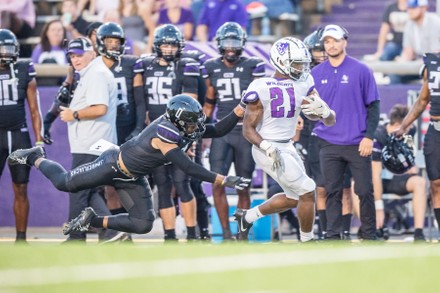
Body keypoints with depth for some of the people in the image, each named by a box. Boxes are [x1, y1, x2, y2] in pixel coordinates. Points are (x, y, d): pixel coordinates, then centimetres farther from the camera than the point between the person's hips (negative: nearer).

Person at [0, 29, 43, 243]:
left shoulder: (24, 72, 4)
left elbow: (34, 110, 7)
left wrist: (39, 140, 3)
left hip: (20, 136, 2)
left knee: (21, 190, 4)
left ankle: (21, 238, 11)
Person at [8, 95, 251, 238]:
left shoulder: (185, 129, -9)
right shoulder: (165, 133, -35)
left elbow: (218, 130, -1)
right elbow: (188, 168, -39)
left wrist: (240, 110, -15)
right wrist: (224, 180, -42)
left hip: (133, 179, 8)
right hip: (115, 165, -8)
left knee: (143, 225, -2)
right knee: (65, 183, 4)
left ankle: (92, 221, 13)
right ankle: (34, 158, 32)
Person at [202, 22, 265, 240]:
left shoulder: (252, 67, -1)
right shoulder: (212, 68, 9)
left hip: (246, 132, -2)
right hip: (222, 131, 2)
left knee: (243, 187, 3)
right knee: (217, 184, -10)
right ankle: (226, 234, -3)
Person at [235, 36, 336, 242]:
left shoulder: (304, 84, 0)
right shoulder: (262, 88, -18)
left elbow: (331, 120, -1)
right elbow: (248, 129, -13)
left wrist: (322, 110, -25)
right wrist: (268, 148, -30)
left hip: (287, 147, 8)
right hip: (268, 149, -8)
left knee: (294, 198, 18)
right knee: (307, 192, -8)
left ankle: (247, 217, 35)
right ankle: (307, 242, 10)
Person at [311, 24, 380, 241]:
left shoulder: (360, 71, -2)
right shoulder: (316, 74, 8)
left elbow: (373, 106, -1)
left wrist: (369, 136, -7)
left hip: (357, 144, -2)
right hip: (329, 144, 2)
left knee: (365, 191, 1)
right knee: (332, 192, 4)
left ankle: (369, 235, 11)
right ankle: (333, 236, 8)